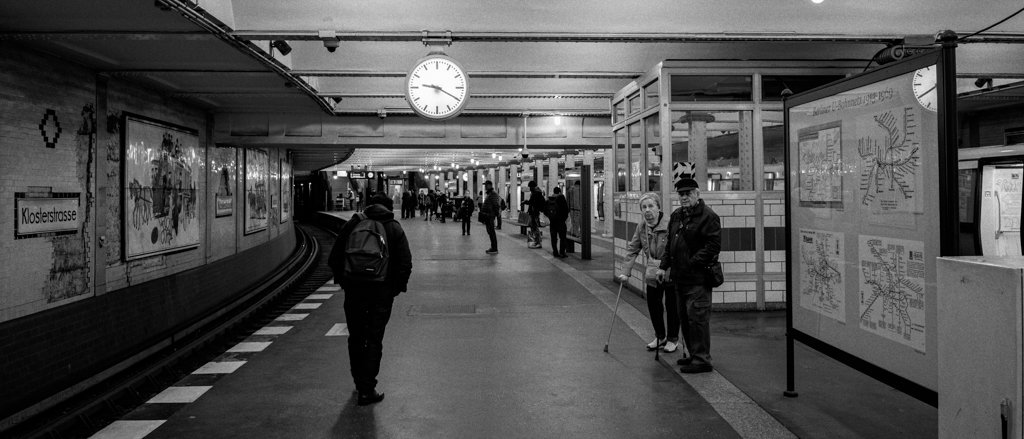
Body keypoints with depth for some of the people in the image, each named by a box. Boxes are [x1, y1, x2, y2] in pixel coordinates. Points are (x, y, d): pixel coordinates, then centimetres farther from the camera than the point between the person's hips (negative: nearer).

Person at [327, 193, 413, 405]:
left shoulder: (352, 225, 5)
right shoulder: (395, 229, 2)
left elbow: (334, 259, 3)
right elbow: (406, 264, -6)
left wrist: (343, 281, 13)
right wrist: (397, 287, 5)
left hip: (354, 290, 2)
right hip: (382, 292, -2)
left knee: (355, 338, 17)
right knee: (374, 340, 4)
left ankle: (360, 383, 30)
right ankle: (367, 390, 2)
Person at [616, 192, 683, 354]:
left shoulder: (670, 225, -20)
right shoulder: (641, 227, -1)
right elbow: (632, 250, 3)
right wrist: (625, 272, -3)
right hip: (651, 274, 5)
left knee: (672, 306, 5)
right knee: (653, 305, 12)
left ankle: (673, 339, 24)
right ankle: (660, 337, 32)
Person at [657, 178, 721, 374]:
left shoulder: (708, 216, -10)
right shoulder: (676, 216, 16)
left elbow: (713, 246, -17)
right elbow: (670, 243, 22)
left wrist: (693, 262, -19)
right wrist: (663, 266, 13)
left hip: (698, 277, -9)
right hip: (680, 277, 9)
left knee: (697, 317, -8)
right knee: (684, 317, 15)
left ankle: (702, 359, -1)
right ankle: (694, 354, 27)